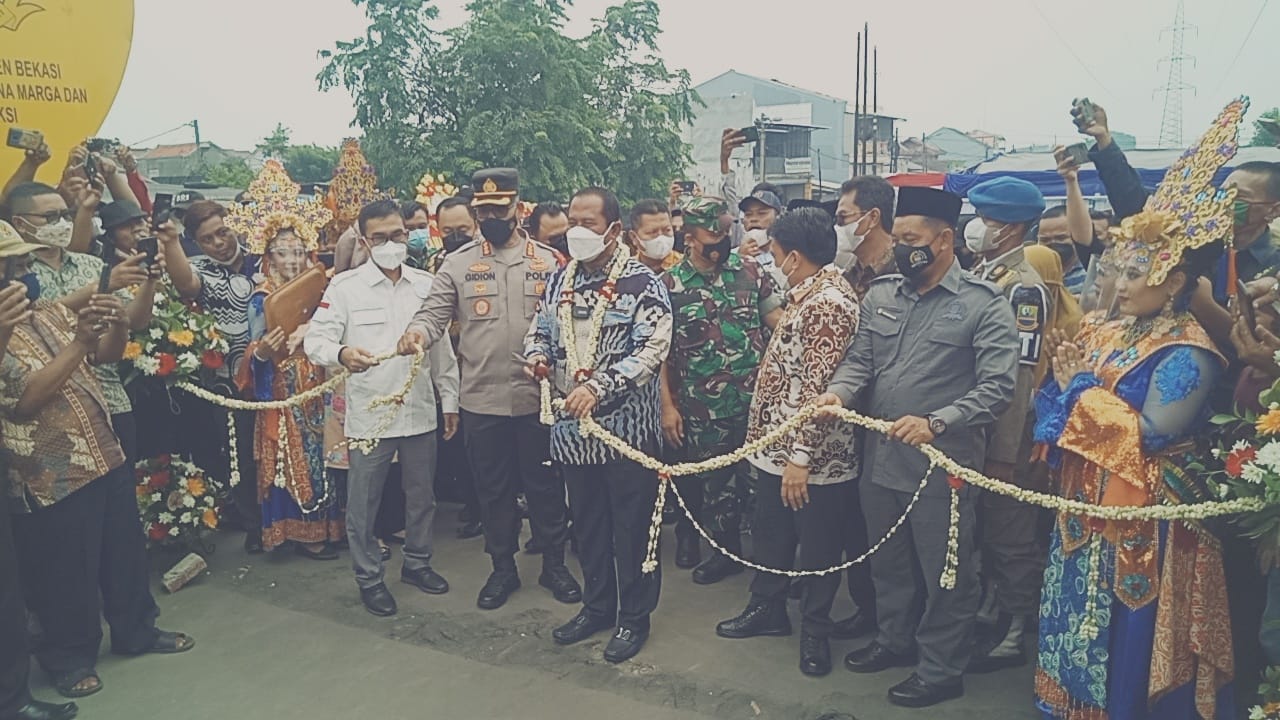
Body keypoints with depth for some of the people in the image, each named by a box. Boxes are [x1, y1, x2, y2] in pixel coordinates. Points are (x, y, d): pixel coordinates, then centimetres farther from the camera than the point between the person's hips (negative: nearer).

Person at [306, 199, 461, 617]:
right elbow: (315, 340, -9)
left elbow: (442, 349, 11)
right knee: (364, 502, 7)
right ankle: (369, 577, 25)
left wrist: (450, 400, 11)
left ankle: (417, 562, 36)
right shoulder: (346, 287, -4)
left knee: (422, 495, 16)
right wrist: (341, 353, -31)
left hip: (420, 410, 3)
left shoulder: (426, 284, 6)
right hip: (369, 413, -3)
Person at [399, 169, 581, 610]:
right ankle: (503, 569, 30)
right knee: (493, 488, 13)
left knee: (545, 485, 11)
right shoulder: (458, 263, 2)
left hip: (537, 395, 0)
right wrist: (417, 332, -26)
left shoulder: (546, 261, 2)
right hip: (482, 398, 1)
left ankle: (554, 564, 29)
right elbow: (435, 313, -4)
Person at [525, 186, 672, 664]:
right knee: (587, 524, 17)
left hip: (628, 427, -5)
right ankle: (597, 606, 34)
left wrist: (598, 387, -27)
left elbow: (652, 350, -17)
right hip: (573, 427, 6)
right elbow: (539, 329, 19)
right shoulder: (559, 282, 10)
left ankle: (634, 616, 23)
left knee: (632, 526, 6)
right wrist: (537, 354, -5)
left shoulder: (643, 284, -9)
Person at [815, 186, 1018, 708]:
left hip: (942, 464, -5)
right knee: (886, 561, 22)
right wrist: (839, 392, -14)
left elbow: (997, 387, -16)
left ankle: (941, 669, 29)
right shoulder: (880, 295, 6)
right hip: (879, 458, 6)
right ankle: (893, 640, 44)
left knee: (944, 574, 10)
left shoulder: (984, 304, -10)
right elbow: (860, 359, 7)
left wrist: (936, 423, -28)